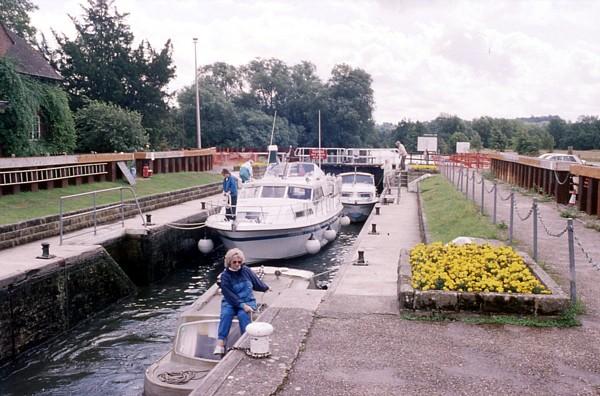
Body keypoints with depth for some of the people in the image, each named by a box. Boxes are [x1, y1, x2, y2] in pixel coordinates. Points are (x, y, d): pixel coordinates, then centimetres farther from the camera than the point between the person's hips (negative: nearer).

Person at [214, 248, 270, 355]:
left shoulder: (246, 270, 2)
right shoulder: (225, 275, -6)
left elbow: (256, 283, 22)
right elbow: (229, 295, -14)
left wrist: (266, 288, 37)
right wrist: (242, 305, -24)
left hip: (248, 301, 1)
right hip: (230, 302, -1)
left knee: (243, 314, -31)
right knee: (226, 314, -30)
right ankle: (220, 343, -36)